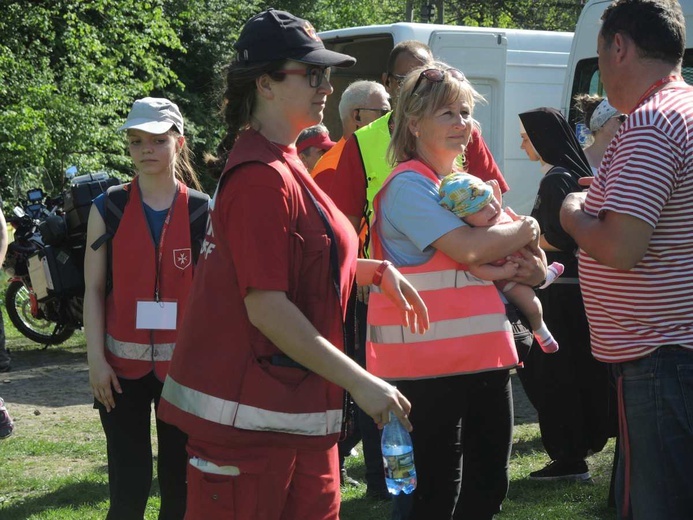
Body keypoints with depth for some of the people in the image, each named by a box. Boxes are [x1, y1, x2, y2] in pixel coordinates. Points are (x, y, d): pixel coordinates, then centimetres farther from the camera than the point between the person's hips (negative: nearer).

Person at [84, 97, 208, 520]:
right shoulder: (108, 208, 2)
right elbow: (94, 289, 1)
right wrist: (96, 359, -6)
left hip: (184, 365, 1)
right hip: (123, 365, 0)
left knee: (181, 478, 7)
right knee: (129, 484, -2)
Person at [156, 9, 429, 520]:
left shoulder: (284, 166, 14)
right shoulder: (261, 177, -18)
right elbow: (267, 306, -22)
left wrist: (377, 270, 15)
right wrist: (361, 382, -20)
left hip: (295, 409, 10)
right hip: (249, 415, -10)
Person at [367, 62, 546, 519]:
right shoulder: (409, 185, -10)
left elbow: (498, 262, 21)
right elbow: (466, 247, -22)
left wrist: (532, 269, -1)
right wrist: (524, 231, -6)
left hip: (487, 355, 8)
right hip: (428, 363, -8)